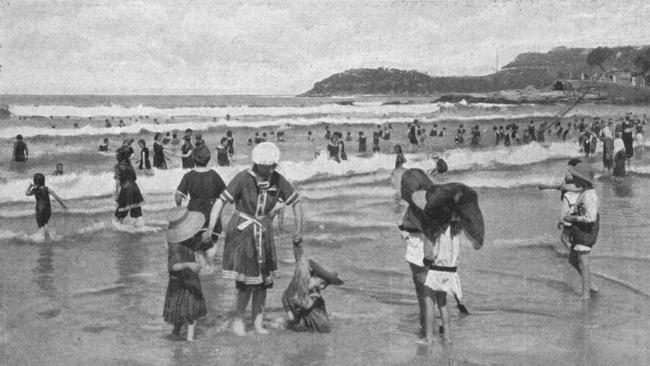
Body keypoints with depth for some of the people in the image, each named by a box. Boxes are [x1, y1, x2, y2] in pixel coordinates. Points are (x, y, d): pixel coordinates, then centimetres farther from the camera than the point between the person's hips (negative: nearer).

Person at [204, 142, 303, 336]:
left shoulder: (278, 181, -10)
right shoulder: (243, 178, -21)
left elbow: (296, 202, 4)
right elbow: (220, 202, -21)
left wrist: (299, 230, 7)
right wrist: (210, 229, -28)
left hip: (263, 232, 4)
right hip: (241, 231, -4)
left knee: (263, 279, 7)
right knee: (247, 281, -10)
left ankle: (258, 322, 20)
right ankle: (238, 319, 12)